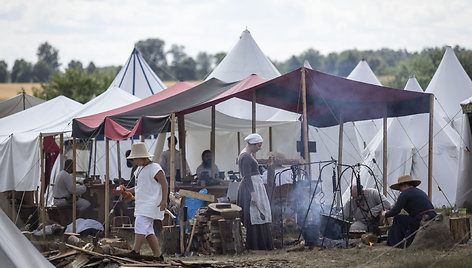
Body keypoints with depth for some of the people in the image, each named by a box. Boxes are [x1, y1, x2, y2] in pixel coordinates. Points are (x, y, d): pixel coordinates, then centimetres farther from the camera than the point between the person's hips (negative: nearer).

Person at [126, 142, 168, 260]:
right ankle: (158, 255, 8)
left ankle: (135, 252, -24)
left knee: (140, 225, -19)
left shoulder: (154, 168, -10)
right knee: (148, 231, 6)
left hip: (151, 204, -10)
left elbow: (164, 184, -14)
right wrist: (129, 191, 13)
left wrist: (164, 200, -23)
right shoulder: (140, 169, 18)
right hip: (142, 204, 10)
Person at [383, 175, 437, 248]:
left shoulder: (405, 194, -4)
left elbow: (395, 211, -7)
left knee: (397, 219, 3)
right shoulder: (420, 192, 23)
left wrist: (386, 214, 12)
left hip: (423, 222, -9)